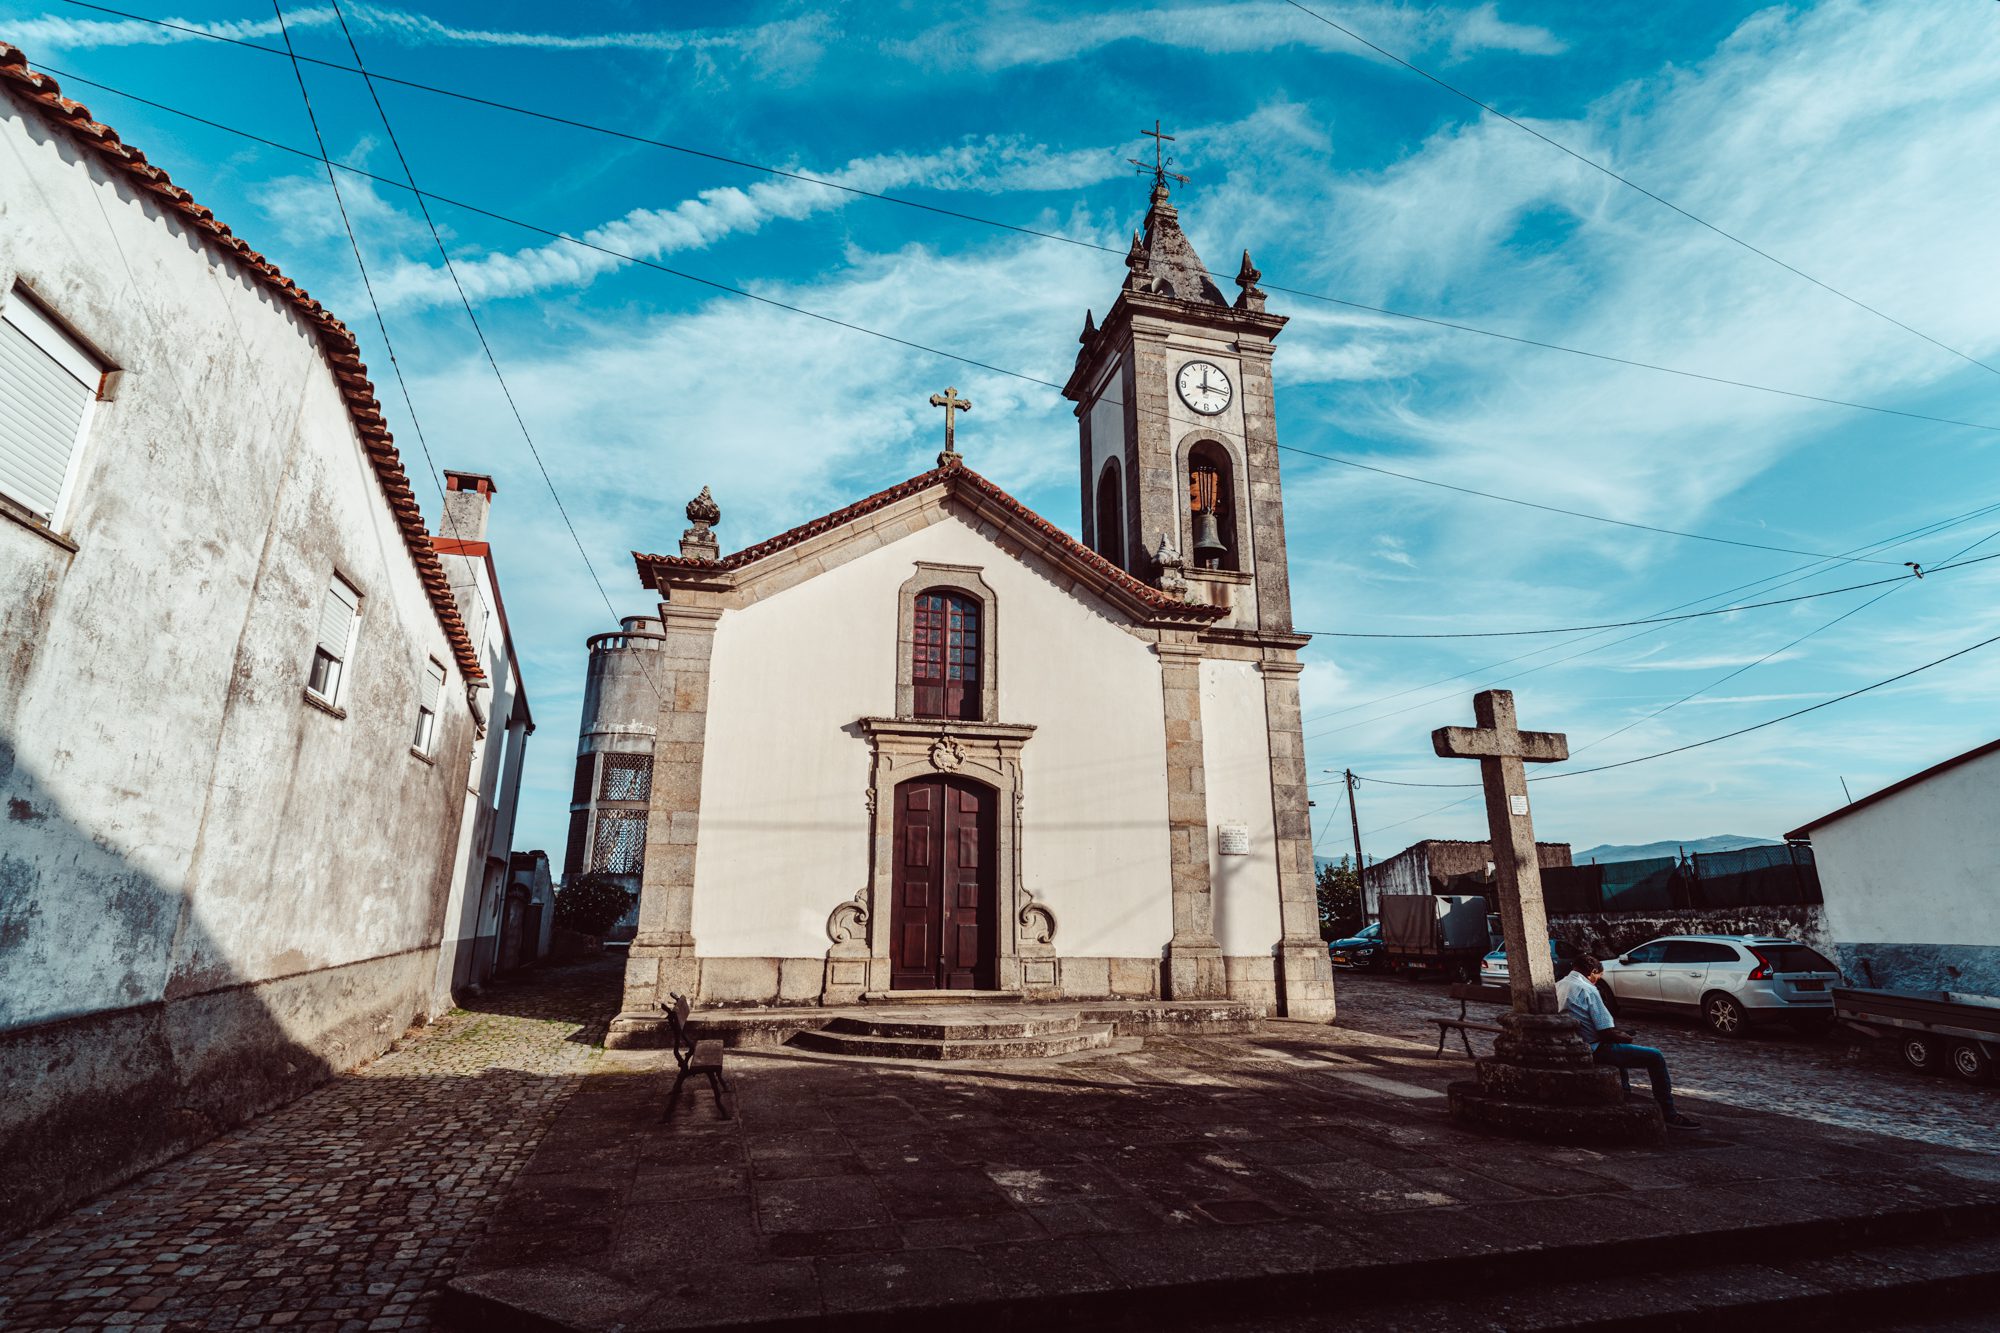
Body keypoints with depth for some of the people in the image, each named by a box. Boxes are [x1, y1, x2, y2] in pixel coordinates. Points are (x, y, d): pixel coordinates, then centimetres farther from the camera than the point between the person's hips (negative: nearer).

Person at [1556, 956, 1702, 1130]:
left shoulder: (1559, 986, 9)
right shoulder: (1587, 990, -17)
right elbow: (1607, 1032, -18)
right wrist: (1627, 1037, 3)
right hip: (1593, 1050, -9)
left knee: (1619, 1047, 36)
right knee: (1655, 1058, -2)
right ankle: (1669, 1115, 3)